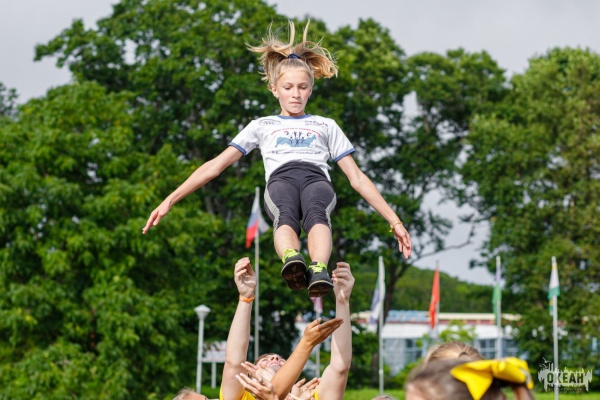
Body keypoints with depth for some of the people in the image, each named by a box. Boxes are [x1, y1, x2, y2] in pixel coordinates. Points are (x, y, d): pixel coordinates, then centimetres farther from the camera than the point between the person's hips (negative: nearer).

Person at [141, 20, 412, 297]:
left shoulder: (327, 126, 33)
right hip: (281, 179, 0)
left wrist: (394, 220, 15)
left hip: (317, 178, 0)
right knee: (286, 214, -41)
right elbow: (215, 166, 25)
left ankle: (319, 272, -69)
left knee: (316, 213, -41)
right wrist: (170, 200, 14)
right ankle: (292, 262, -72)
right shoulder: (262, 126, 32)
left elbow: (357, 177, 27)